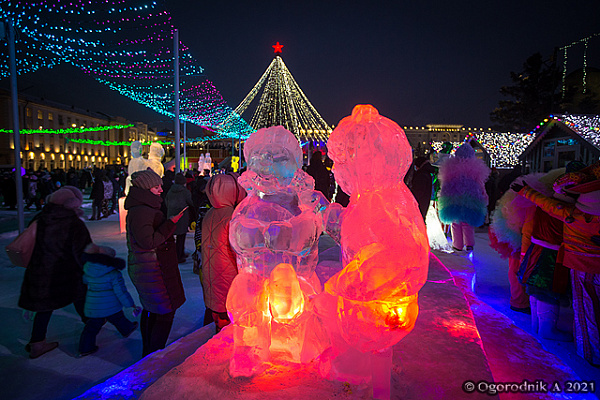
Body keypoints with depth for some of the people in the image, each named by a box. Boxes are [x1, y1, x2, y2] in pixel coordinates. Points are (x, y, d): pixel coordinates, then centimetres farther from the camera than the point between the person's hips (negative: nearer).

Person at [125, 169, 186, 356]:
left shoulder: (144, 208, 12)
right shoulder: (140, 212, -21)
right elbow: (148, 241, -28)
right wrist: (170, 223, -27)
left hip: (146, 269, 11)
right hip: (152, 270, -11)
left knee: (151, 310, 21)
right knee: (165, 313, -3)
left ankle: (149, 354, 36)